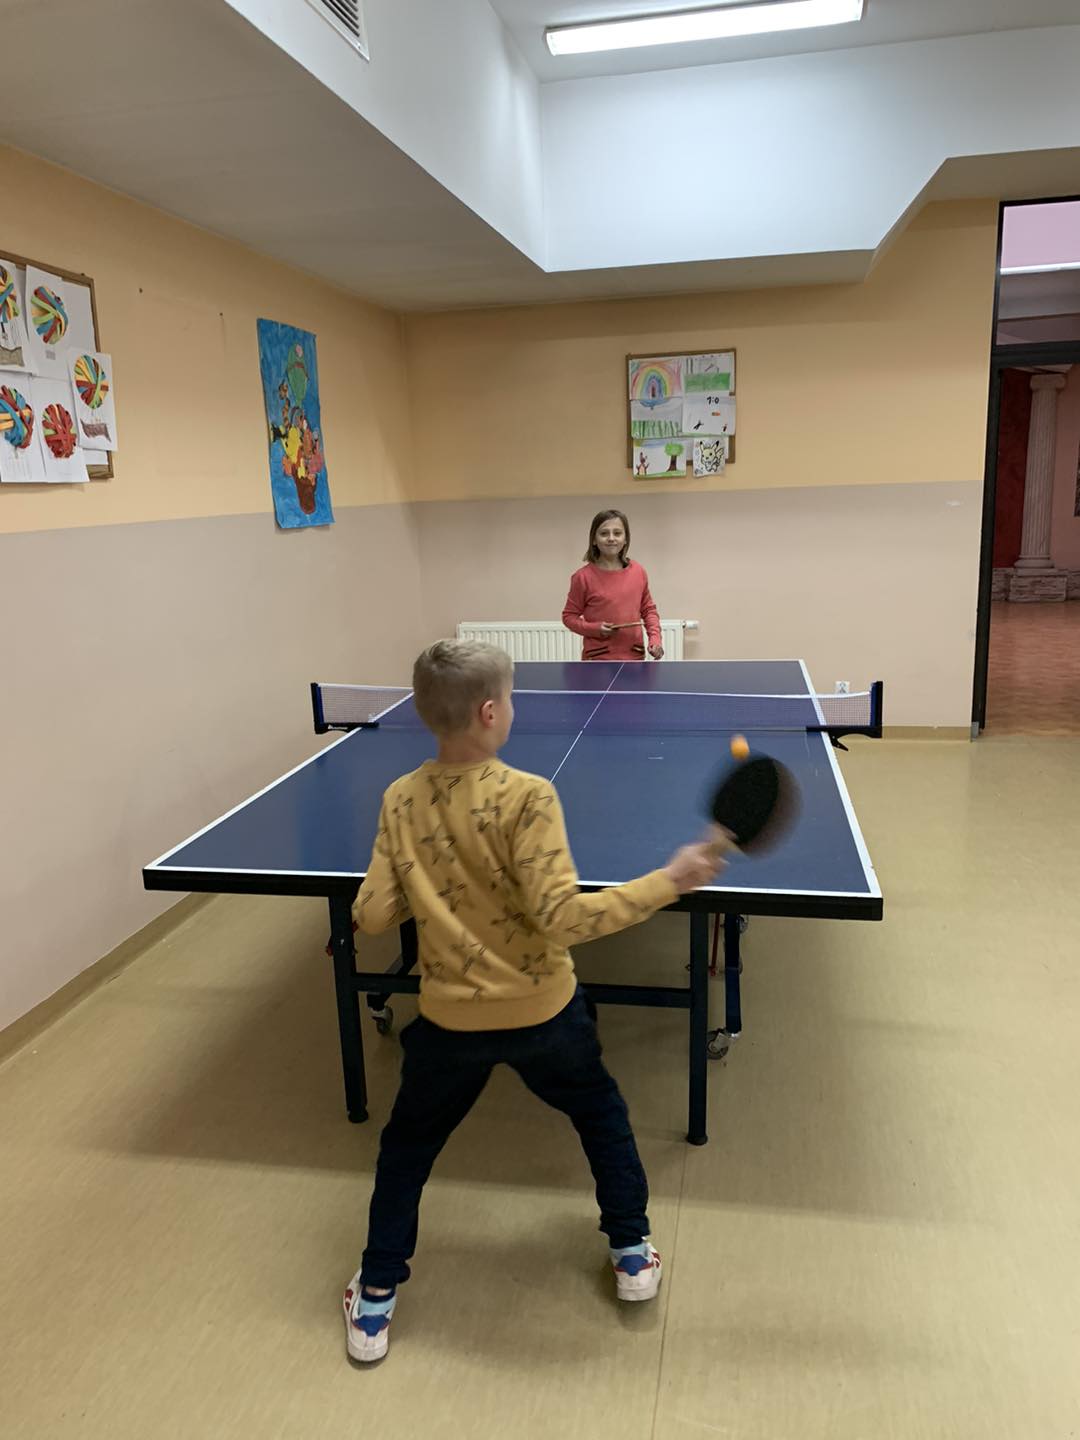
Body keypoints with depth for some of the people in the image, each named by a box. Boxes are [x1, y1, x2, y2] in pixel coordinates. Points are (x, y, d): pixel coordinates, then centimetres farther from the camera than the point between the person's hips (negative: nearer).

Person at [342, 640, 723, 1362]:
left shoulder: (400, 801, -8)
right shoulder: (528, 797, -21)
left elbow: (371, 916, -6)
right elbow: (562, 918, -26)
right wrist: (668, 882, -23)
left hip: (450, 1022, 2)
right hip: (543, 1013, -2)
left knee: (407, 1145, 25)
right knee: (602, 1113, 27)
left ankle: (375, 1302, 31)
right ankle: (633, 1254, 39)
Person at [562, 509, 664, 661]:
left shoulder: (638, 572, 4)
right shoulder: (583, 576, -6)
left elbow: (648, 609, 15)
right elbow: (569, 616, 1)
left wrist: (655, 639, 0)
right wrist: (595, 629, -15)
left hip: (634, 658, 3)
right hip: (597, 661, -3)